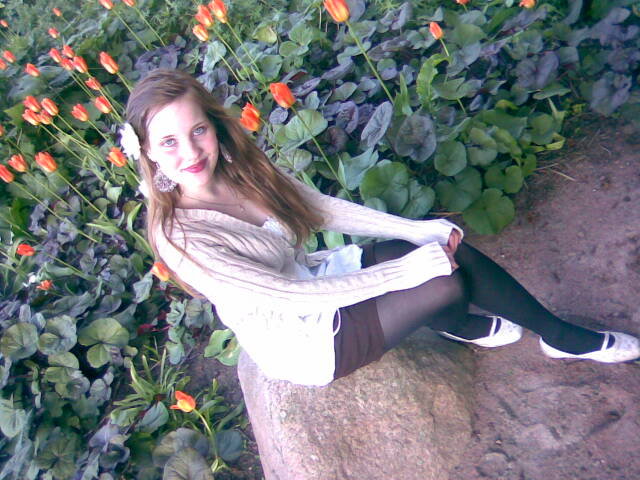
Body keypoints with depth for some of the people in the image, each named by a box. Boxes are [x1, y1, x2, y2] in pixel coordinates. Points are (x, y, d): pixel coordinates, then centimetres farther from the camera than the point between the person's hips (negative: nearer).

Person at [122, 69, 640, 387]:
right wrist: (405, 271, -26)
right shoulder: (179, 235, -26)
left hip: (311, 279, 6)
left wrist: (422, 230, -10)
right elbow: (286, 298, -27)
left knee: (452, 249, -11)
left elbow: (326, 208, -2)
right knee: (446, 285, -20)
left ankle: (563, 336, 13)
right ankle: (466, 328, 16)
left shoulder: (239, 167, -7)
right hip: (301, 341, -6)